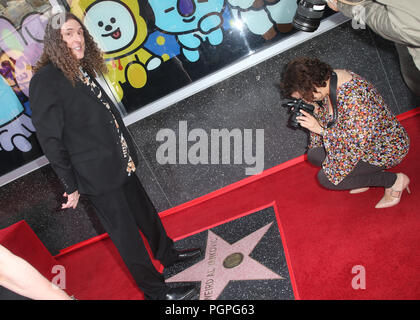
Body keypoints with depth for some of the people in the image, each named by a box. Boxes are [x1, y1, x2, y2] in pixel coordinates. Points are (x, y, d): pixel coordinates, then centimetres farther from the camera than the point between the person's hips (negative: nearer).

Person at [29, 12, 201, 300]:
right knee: (126, 234, 7)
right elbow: (51, 141, -15)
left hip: (121, 166, 8)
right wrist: (71, 186, -11)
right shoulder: (44, 82, -16)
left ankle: (168, 254, 47)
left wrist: (128, 154, 14)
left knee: (145, 212, 23)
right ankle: (156, 290, 24)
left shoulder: (84, 72, 8)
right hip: (98, 175, -8)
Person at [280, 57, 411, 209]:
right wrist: (316, 111, -12)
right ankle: (369, 172, 9)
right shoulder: (330, 79, -8)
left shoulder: (353, 98, -36)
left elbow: (359, 143, -32)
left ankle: (394, 180, -2)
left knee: (326, 178, -16)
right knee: (314, 154, -1)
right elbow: (330, 115, 9)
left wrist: (321, 129, -30)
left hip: (387, 147, -9)